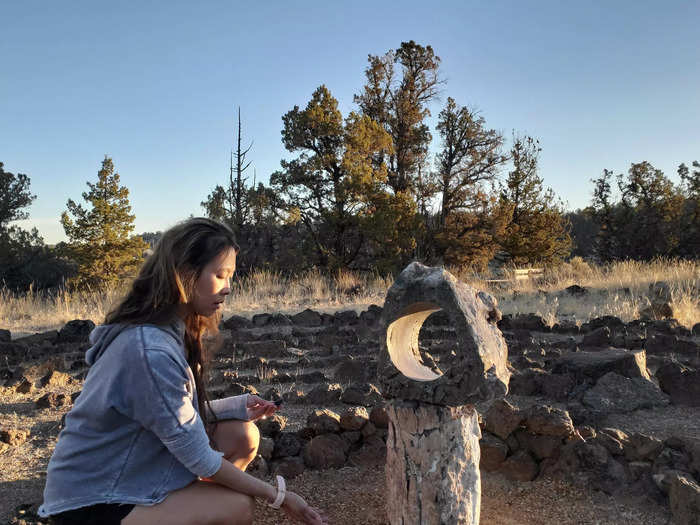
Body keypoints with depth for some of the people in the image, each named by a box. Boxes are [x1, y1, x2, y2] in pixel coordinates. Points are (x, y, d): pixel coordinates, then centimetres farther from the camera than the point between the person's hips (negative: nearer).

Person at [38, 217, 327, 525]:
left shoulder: (174, 332, 0)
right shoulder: (150, 350, -30)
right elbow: (199, 458, -24)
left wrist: (238, 406, -9)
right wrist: (278, 496, -16)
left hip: (126, 475, 9)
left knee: (242, 435, -3)